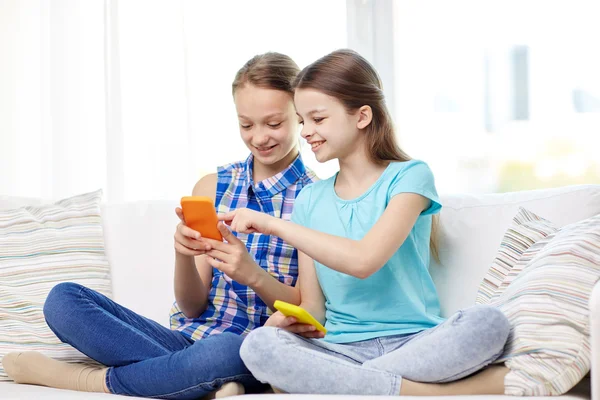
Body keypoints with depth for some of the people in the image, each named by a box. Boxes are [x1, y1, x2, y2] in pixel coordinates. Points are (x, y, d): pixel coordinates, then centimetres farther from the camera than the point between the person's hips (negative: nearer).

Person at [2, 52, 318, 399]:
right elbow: (193, 308, 7)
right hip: (189, 340, 5)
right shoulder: (212, 188, 10)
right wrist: (184, 255, -14)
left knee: (225, 350, -42)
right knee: (63, 299, -14)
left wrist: (255, 275, -22)